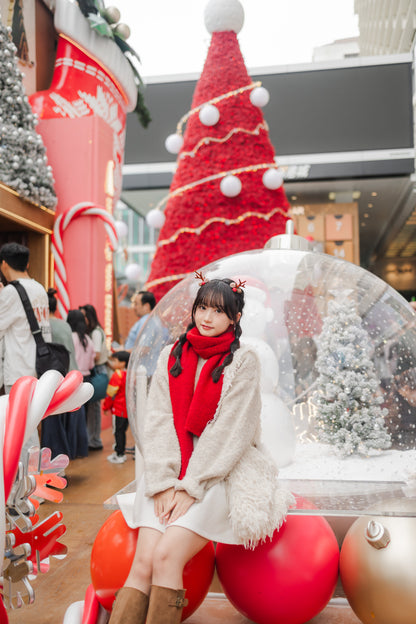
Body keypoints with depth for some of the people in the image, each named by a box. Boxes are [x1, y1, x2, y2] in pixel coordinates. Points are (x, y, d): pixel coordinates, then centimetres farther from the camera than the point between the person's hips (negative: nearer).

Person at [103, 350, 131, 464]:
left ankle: (119, 455, 3)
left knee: (118, 431, 0)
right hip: (128, 409, 8)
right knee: (122, 431, 16)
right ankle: (122, 452, 22)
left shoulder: (117, 375, -15)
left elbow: (111, 394, -12)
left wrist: (106, 407, 0)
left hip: (119, 409, -8)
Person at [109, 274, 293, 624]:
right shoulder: (171, 356, 10)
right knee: (143, 561, -13)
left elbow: (230, 432, -8)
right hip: (171, 475, 4)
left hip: (220, 474, -3)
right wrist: (164, 483, -7)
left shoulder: (243, 361, -2)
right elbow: (158, 423, 4)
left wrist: (190, 487, -12)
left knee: (167, 556, -20)